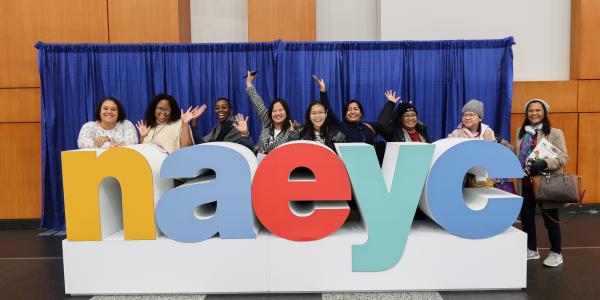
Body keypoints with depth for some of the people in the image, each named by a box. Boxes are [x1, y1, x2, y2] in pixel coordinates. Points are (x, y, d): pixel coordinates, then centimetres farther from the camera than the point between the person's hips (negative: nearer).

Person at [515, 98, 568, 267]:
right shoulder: (521, 132, 9)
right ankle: (531, 250, 30)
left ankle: (556, 253, 25)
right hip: (526, 182, 5)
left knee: (550, 219, 6)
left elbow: (564, 158, -13)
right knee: (526, 216, 12)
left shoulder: (554, 133, -8)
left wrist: (545, 163, -29)